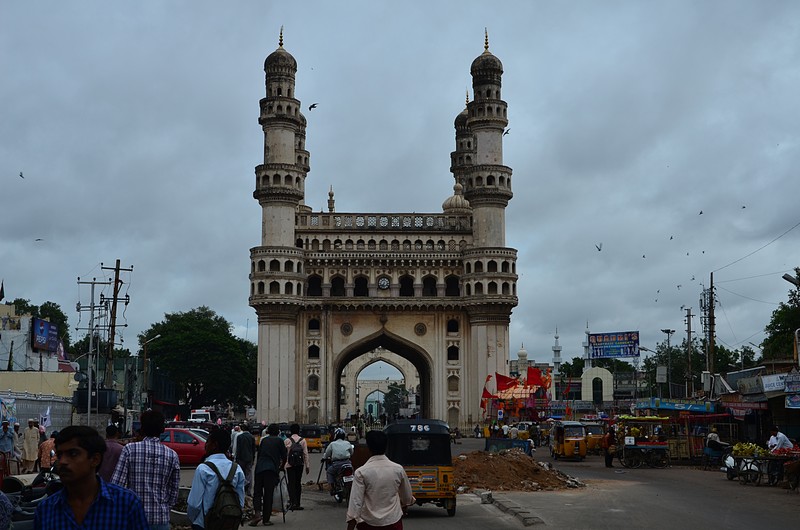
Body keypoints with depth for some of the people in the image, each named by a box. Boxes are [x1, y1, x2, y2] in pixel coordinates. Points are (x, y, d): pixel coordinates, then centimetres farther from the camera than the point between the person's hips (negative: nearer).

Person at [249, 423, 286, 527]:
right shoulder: (279, 440, 6)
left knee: (257, 492, 9)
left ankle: (257, 513, -12)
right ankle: (266, 519, 3)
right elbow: (284, 456, 6)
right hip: (271, 469, -3)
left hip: (259, 468, 3)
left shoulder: (264, 440, 16)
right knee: (268, 494, 1)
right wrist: (281, 467, 23)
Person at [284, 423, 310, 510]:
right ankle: (297, 503, 17)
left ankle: (293, 502, -15)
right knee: (298, 483, 12)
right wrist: (307, 466, 5)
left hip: (290, 465, -2)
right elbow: (305, 453, 0)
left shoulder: (287, 441, -4)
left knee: (291, 483, -2)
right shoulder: (303, 440, 0)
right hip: (300, 464, 2)